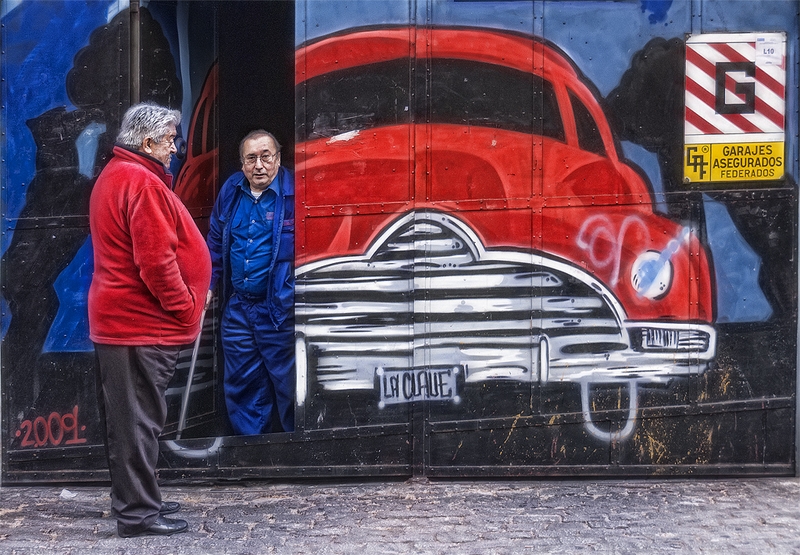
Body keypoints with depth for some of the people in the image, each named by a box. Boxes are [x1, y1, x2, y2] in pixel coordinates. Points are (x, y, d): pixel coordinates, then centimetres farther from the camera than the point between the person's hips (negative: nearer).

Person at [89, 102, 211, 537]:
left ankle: (133, 500, 26)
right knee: (139, 419, -5)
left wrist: (185, 304, 19)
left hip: (116, 320, 10)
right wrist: (186, 308, -11)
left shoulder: (113, 176, 17)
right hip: (143, 324, -10)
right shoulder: (143, 182, -16)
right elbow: (156, 260, -23)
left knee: (128, 417, 16)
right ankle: (137, 513, 0)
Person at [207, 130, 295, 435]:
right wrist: (208, 284, 14)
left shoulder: (294, 193, -10)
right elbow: (216, 242, 19)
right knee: (241, 385, 12)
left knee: (287, 384, 3)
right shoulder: (230, 192, 7)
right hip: (237, 308, 6)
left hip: (280, 309, -5)